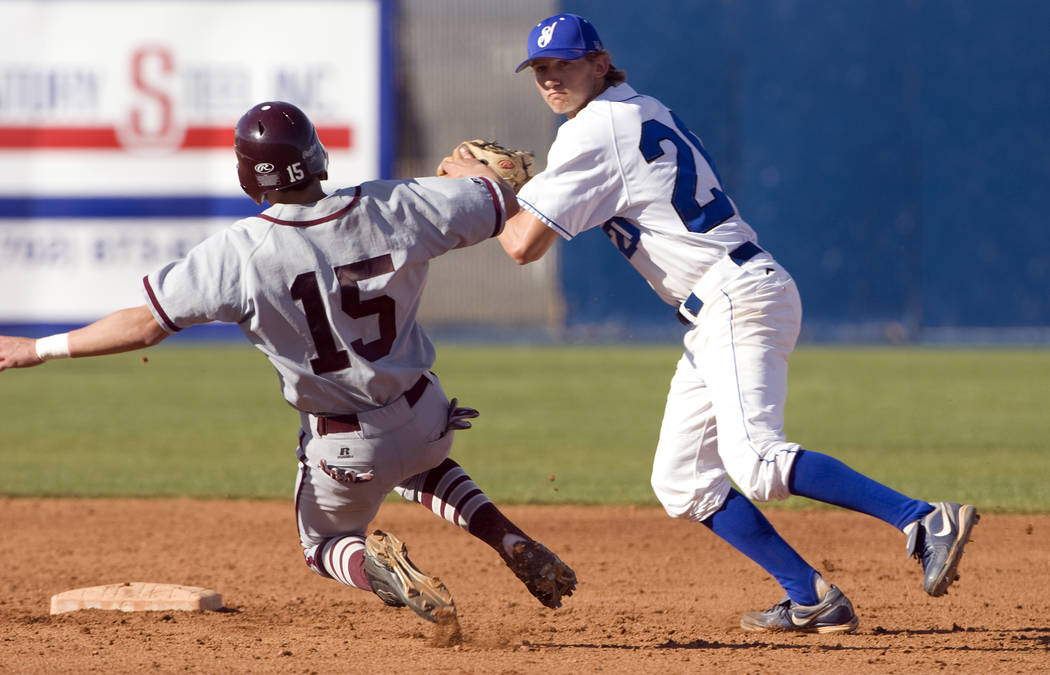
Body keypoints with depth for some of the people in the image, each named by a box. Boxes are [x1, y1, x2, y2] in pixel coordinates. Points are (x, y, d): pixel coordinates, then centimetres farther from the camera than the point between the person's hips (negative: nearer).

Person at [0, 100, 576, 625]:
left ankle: (377, 565, -12)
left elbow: (146, 324, -19)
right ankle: (513, 544, 13)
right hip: (429, 419, 3)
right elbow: (507, 204, -4)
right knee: (417, 463, 39)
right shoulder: (393, 209, -15)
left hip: (346, 450, -3)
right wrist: (479, 171, 21)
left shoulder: (239, 252, -23)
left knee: (325, 546, 26)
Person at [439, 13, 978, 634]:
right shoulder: (648, 114, 21)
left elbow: (525, 244, -11)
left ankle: (926, 521, -36)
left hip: (740, 298, -10)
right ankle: (812, 600, 5)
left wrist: (479, 185, 6)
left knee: (755, 458, -27)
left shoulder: (595, 130, -8)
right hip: (716, 318, 10)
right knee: (682, 481, 10)